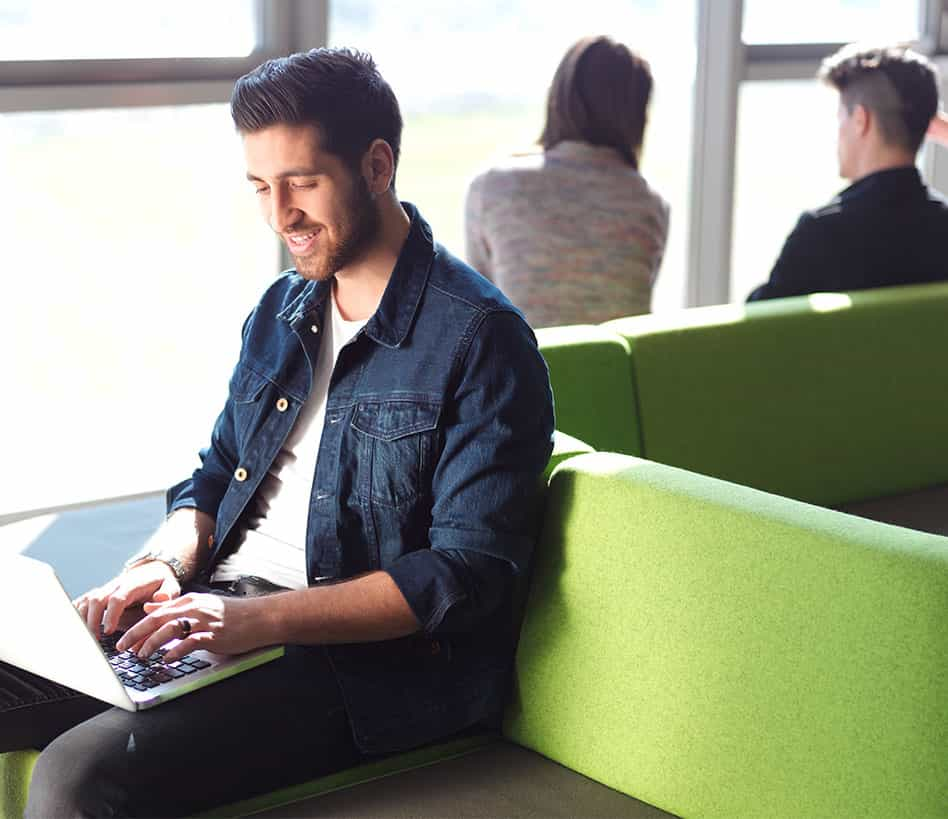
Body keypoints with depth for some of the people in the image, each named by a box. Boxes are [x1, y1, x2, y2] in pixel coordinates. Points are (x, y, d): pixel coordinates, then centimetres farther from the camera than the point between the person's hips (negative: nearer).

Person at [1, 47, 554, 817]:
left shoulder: (481, 339, -11)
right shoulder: (283, 309, 14)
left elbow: (467, 574, -16)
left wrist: (257, 618, -25)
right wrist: (163, 565, -2)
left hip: (368, 658, -7)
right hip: (218, 607, 8)